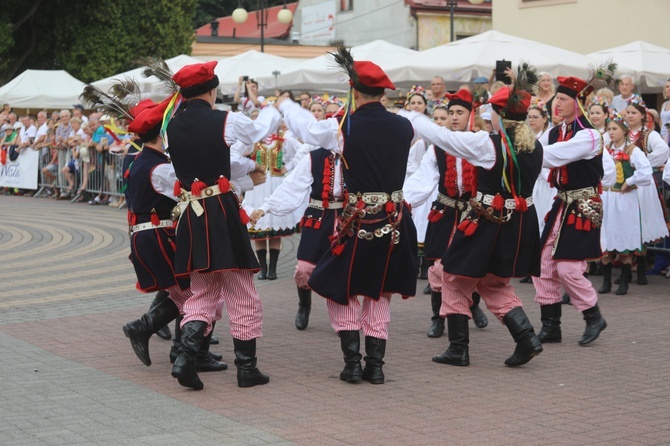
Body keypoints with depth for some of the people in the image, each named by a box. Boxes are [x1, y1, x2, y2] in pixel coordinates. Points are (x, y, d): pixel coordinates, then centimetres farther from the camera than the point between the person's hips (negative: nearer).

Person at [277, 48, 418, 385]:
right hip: (396, 220, 4)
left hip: (359, 221, -4)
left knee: (341, 288, 14)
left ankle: (352, 360, 7)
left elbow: (306, 126, 7)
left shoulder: (344, 127, -11)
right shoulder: (403, 126, -1)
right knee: (379, 293, 18)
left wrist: (284, 105, 28)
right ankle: (375, 364, 16)